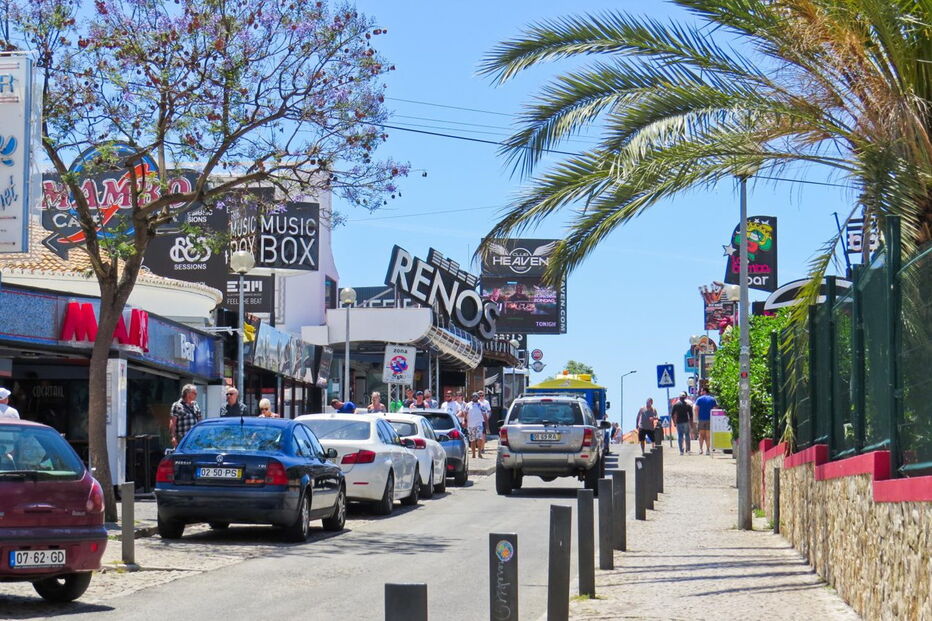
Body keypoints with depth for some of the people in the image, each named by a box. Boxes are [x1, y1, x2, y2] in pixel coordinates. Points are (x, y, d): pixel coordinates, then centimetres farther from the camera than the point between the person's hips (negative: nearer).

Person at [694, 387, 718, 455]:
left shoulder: (699, 399, 0)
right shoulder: (712, 399, 5)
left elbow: (695, 409, -7)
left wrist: (697, 417, 2)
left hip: (701, 419, -1)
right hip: (710, 419, 1)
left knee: (701, 434, 10)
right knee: (708, 435, 5)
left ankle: (700, 448, -2)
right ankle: (708, 450, 3)